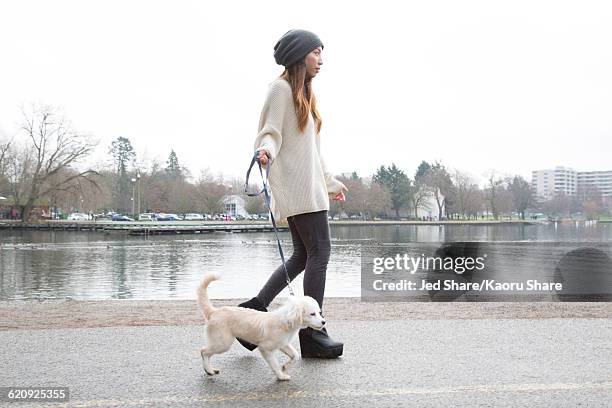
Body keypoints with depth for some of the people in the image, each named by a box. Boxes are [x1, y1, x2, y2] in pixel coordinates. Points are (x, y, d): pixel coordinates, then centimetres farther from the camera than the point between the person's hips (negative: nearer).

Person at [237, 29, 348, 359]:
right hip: (296, 185, -10)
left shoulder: (303, 93, 25)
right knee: (319, 251, -12)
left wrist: (330, 182, 34)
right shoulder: (282, 87, -3)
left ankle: (251, 311, 10)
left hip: (308, 185, 10)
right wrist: (265, 150, -34)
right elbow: (270, 133, -11)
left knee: (303, 256, 7)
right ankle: (312, 334, -8)